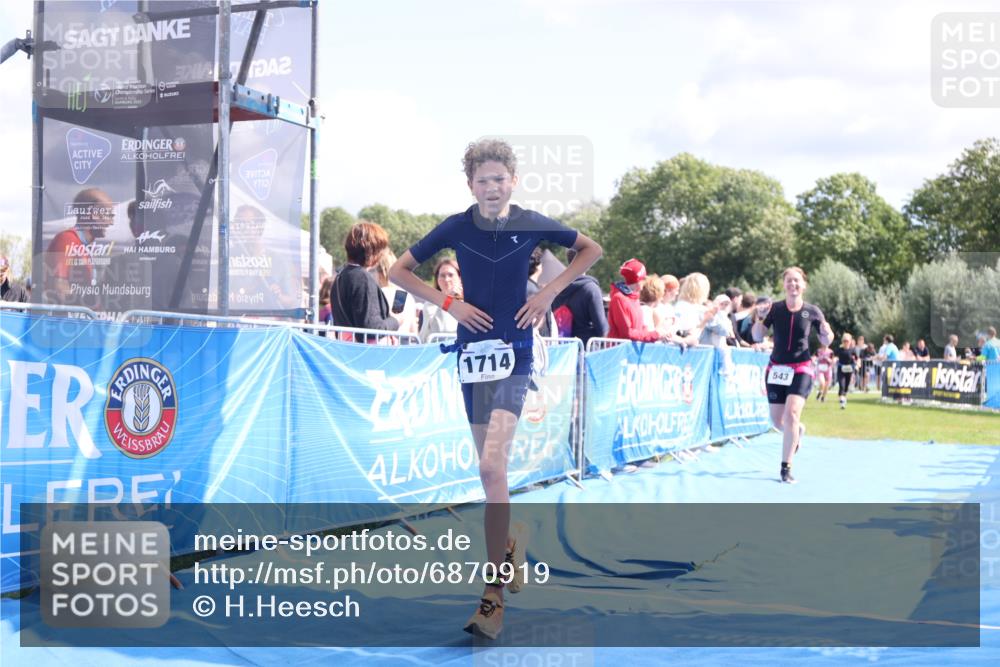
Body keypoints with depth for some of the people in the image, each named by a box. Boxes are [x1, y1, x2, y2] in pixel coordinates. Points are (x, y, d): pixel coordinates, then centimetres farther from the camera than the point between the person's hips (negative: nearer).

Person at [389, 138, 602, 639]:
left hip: (513, 355, -3)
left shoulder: (531, 224, -3)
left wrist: (551, 291, -1)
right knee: (490, 469, 14)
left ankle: (493, 593, -15)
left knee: (492, 467, -18)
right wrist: (448, 302, -6)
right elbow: (399, 271, 7)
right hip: (472, 349, 3)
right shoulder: (456, 228, 0)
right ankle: (510, 546, 40)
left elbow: (591, 249, 12)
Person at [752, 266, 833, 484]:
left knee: (791, 414, -20)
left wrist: (827, 332, -15)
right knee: (777, 420, 8)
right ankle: (798, 430, 46)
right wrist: (759, 318, -21)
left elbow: (825, 341, 7)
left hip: (800, 369, -2)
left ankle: (786, 468, -13)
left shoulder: (812, 311, -2)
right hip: (776, 368, 2)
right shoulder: (775, 308, -2)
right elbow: (757, 337, -3)